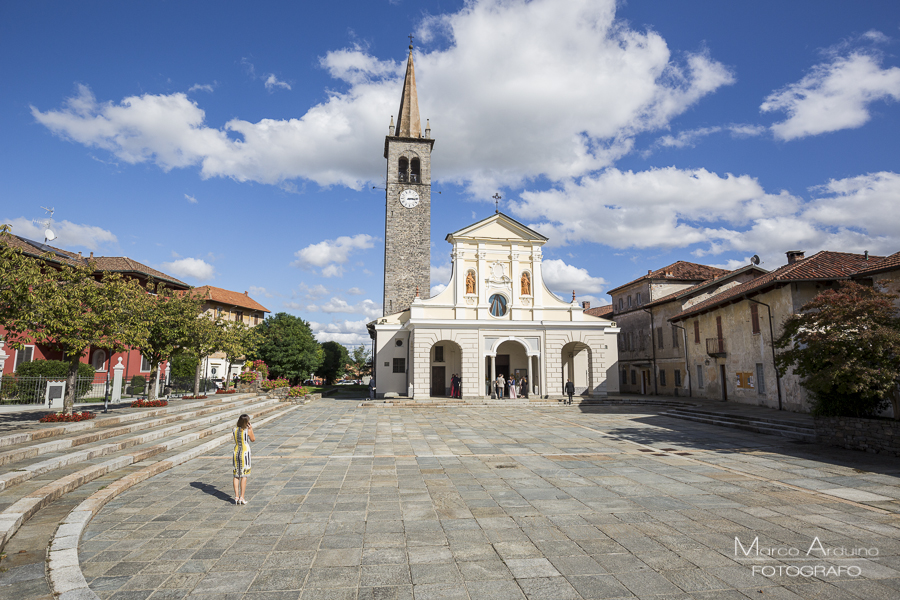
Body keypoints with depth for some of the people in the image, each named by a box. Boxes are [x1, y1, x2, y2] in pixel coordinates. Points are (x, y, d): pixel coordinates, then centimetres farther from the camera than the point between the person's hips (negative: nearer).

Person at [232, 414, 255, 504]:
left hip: (236, 453, 5)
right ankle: (241, 497, 1)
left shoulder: (234, 430, 1)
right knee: (244, 476, 2)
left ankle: (236, 497, 13)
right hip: (245, 453, -5)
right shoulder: (248, 430, -12)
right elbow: (253, 440, 2)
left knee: (236, 476, 11)